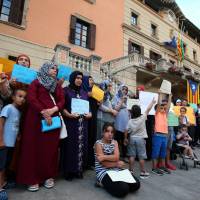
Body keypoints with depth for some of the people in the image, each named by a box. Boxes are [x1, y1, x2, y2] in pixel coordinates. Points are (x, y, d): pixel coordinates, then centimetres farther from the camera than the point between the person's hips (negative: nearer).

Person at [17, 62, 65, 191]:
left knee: (51, 148, 6)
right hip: (37, 119, -3)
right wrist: (44, 113, -16)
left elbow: (62, 101, 8)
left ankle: (49, 176, 19)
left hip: (53, 119, 4)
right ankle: (33, 179, 12)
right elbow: (31, 99, -8)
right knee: (35, 147, 0)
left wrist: (53, 109, -11)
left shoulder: (58, 85, 19)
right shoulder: (36, 82, 6)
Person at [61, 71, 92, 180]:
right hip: (70, 123, -4)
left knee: (81, 145, 7)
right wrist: (69, 114, -19)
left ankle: (79, 169, 21)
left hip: (82, 123, 5)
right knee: (70, 146, 0)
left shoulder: (84, 93, 16)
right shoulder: (66, 90, 1)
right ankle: (69, 171, 14)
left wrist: (90, 114, -2)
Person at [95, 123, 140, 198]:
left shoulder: (115, 142, 8)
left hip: (116, 170, 7)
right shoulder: (98, 143, -11)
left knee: (136, 184, -7)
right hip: (103, 172, -7)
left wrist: (104, 157, -21)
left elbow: (116, 157, -9)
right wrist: (116, 164, -7)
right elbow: (103, 163, -15)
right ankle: (103, 182, 2)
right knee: (123, 189, -26)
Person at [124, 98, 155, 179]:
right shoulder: (142, 118, -11)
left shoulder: (130, 121, -5)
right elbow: (148, 109, -2)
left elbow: (126, 131, -1)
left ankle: (131, 171, 15)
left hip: (132, 139, 2)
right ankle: (142, 172, 16)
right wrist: (152, 102, 10)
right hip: (140, 139, -2)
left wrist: (125, 138, 12)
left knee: (132, 155, 7)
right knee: (141, 156, 6)